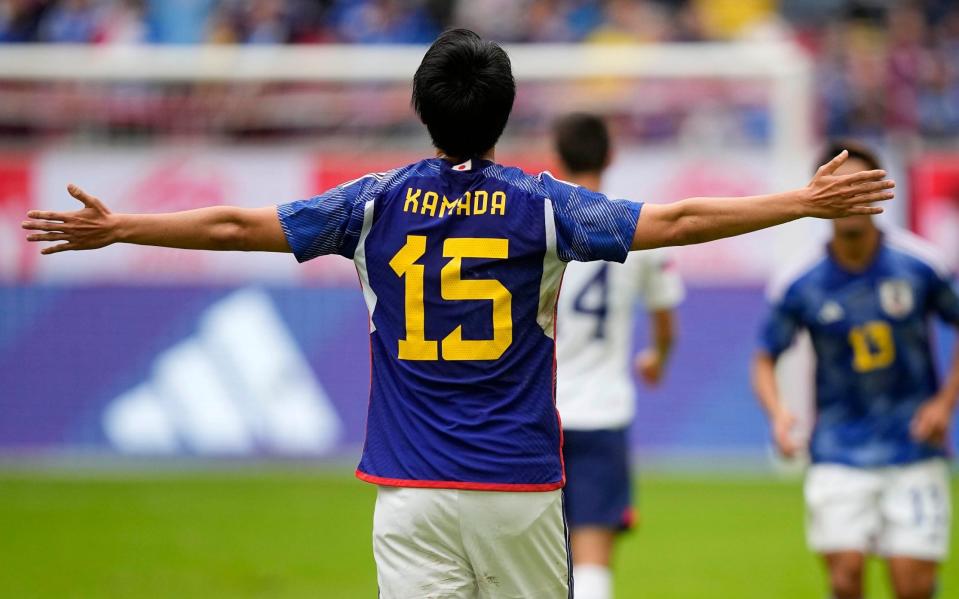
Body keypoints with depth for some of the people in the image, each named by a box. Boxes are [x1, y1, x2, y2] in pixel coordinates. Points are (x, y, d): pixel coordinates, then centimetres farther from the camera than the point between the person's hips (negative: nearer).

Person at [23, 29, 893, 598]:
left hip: (412, 489, 1)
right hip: (520, 484, -1)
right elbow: (673, 222, -6)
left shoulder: (378, 204, 2)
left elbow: (236, 226, 4)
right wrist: (807, 203, -2)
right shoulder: (539, 205, -2)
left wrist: (113, 229, 14)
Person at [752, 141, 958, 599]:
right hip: (839, 453, 0)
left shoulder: (919, 265, -6)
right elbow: (765, 359, 5)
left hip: (914, 448, 0)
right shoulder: (799, 286, -6)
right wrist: (777, 414, -14)